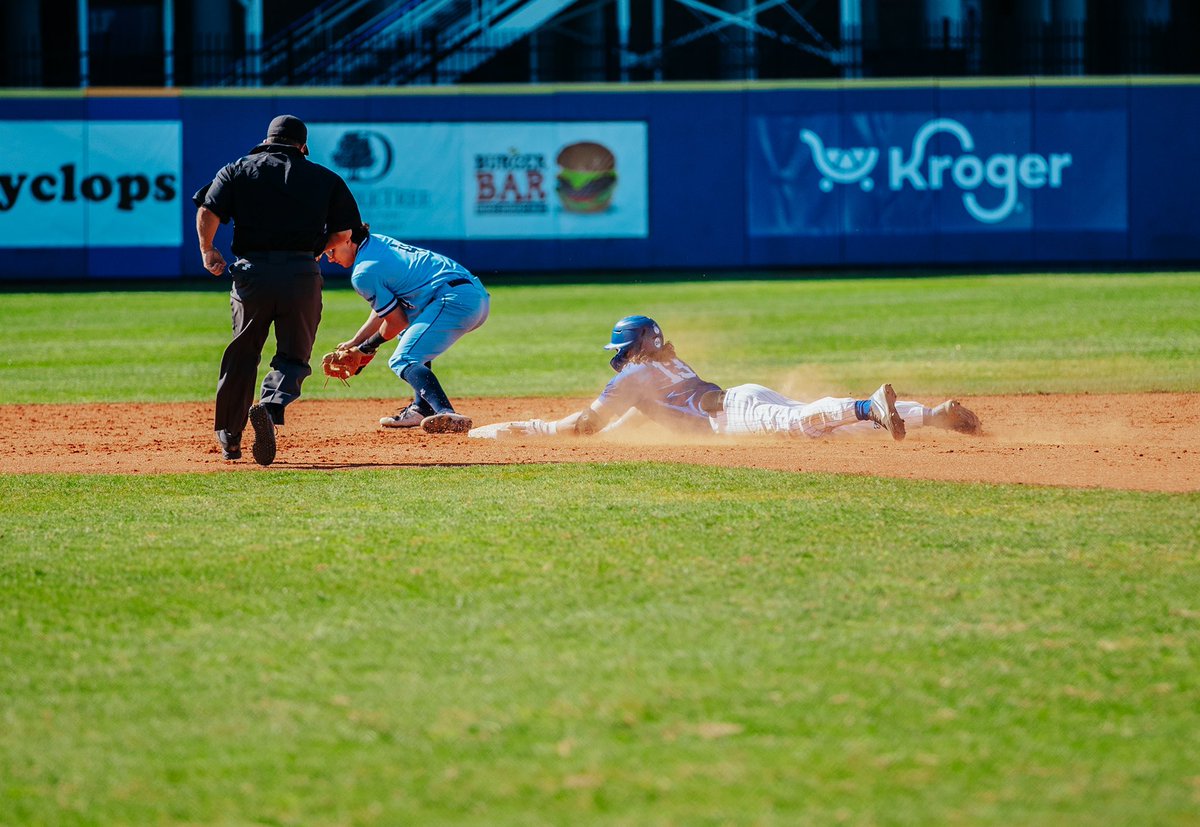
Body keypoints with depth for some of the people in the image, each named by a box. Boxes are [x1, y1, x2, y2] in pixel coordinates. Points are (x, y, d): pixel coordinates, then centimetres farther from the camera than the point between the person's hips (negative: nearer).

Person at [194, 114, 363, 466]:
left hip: (251, 272, 1)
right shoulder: (325, 178, 11)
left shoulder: (238, 170, 9)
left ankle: (229, 437, 21)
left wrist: (207, 251, 12)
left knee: (241, 355, 15)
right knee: (293, 356, 6)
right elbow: (344, 232, 10)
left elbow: (207, 212, -3)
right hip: (303, 274, -1)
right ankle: (271, 404, -24)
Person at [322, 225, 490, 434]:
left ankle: (447, 414, -37)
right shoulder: (377, 242, 21)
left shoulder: (363, 273, -7)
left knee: (403, 361, -15)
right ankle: (422, 409, 25)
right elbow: (383, 309, 26)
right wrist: (354, 343, 25)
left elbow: (397, 322, -1)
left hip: (455, 301, -10)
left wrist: (368, 346, 15)